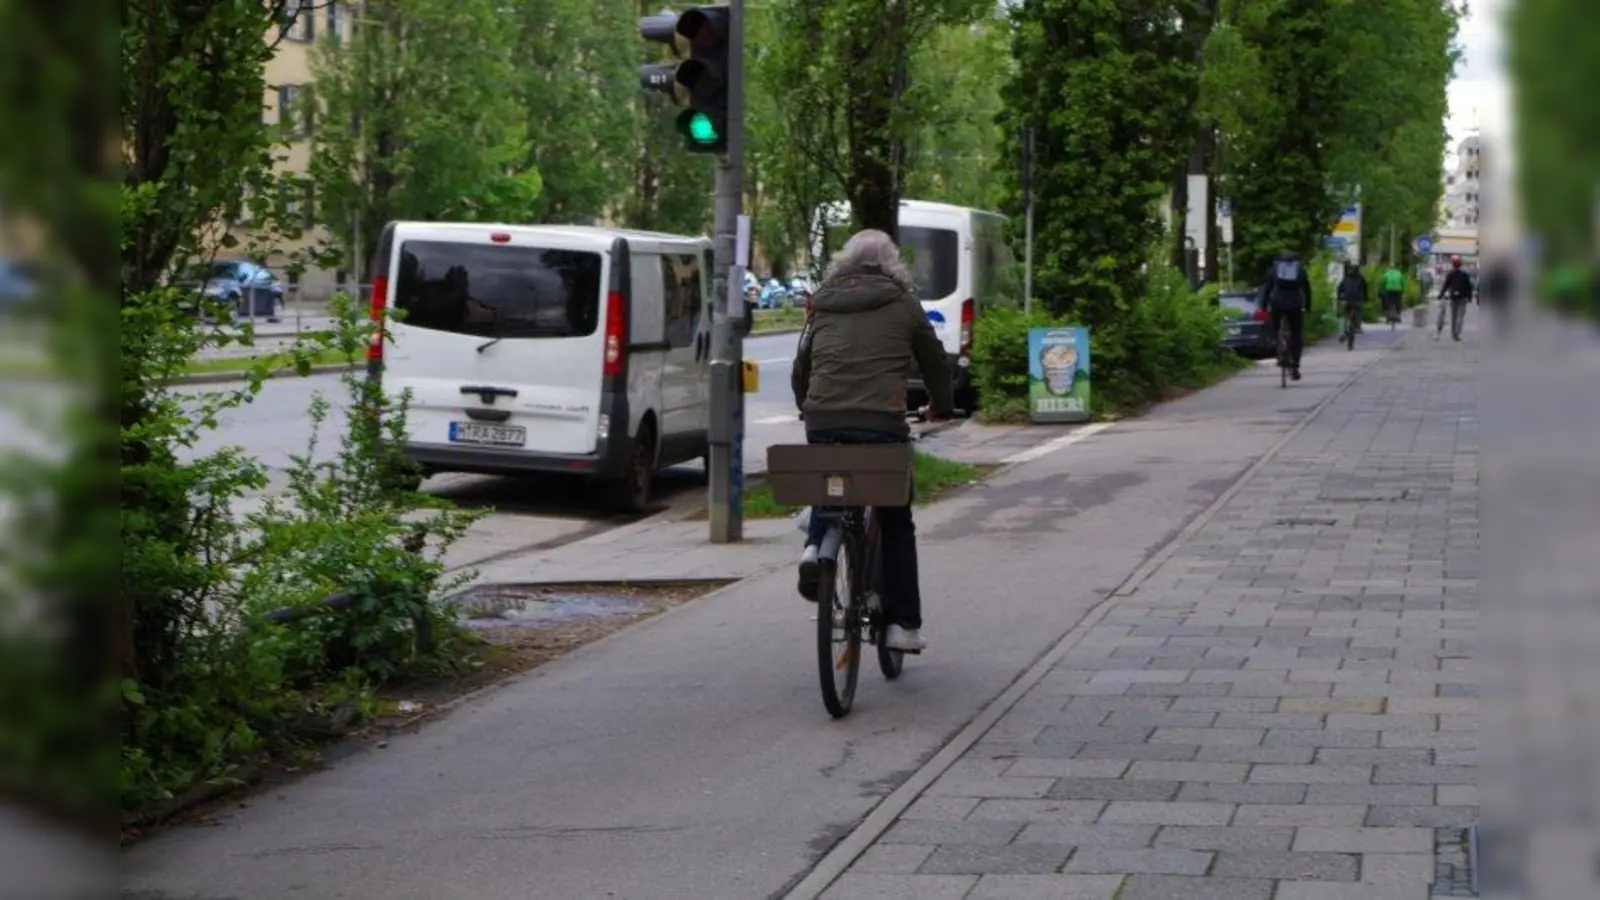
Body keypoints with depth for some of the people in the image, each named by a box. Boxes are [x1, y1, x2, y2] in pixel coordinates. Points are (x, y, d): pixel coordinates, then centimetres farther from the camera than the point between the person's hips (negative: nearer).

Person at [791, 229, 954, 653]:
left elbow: (800, 368, 20)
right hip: (882, 423, -2)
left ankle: (815, 547, -1)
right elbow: (935, 362, 16)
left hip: (822, 423, 2)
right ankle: (903, 623, 9)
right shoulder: (902, 305, 8)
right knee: (896, 522, 12)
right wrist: (941, 407, 35)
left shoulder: (823, 307, 15)